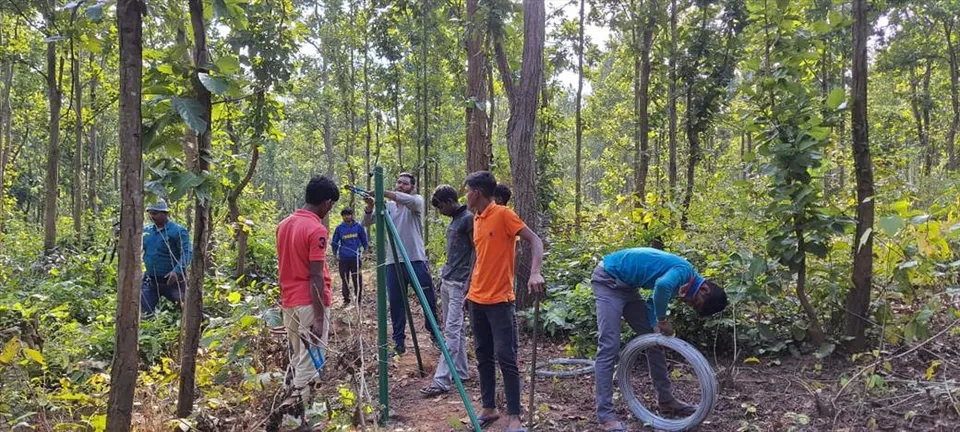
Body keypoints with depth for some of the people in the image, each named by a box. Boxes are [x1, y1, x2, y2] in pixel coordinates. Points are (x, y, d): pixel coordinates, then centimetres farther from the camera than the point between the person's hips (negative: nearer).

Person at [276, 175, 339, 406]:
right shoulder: (317, 230, -16)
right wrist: (319, 320, -17)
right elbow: (316, 277, -19)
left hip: (288, 302, 8)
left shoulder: (284, 224, 9)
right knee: (309, 363, -3)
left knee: (296, 359, 16)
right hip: (310, 303, -8)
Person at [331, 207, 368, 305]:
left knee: (357, 279, -1)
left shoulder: (358, 227, 3)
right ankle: (346, 299, 17)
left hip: (355, 258, -1)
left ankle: (358, 299, 9)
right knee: (345, 280, 7)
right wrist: (335, 254, 12)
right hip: (343, 259, 1)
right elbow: (335, 242, 13)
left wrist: (366, 249, 6)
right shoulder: (339, 228, 4)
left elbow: (364, 240, 12)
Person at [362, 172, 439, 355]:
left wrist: (383, 193, -36)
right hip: (393, 262, 3)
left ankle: (432, 328, 28)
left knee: (429, 298, 4)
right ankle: (399, 340, 15)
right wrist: (370, 206, -20)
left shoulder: (416, 201, 1)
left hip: (416, 259, -3)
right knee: (396, 302, 6)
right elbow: (367, 222, 2)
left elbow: (408, 200, -25)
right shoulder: (387, 206, 11)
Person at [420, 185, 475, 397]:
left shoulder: (468, 218, -11)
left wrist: (469, 282, -18)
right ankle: (461, 371, 21)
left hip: (459, 283, -10)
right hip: (447, 281, 10)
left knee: (451, 331, -11)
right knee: (455, 329, 12)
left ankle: (441, 381, -14)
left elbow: (476, 251, -14)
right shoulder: (454, 220, 16)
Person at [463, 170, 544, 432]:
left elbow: (535, 241, -13)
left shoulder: (503, 214, -10)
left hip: (499, 301, -8)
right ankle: (489, 408, 20)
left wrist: (535, 273, -29)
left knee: (505, 358, -6)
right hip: (477, 300, 8)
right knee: (483, 357, 11)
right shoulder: (477, 219, 12)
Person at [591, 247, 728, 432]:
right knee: (610, 347, -15)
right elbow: (662, 286, -41)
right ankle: (605, 416, -13)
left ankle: (665, 400, 23)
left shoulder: (681, 282, 8)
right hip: (608, 279, -10)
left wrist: (656, 327, -5)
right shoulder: (684, 272, -21)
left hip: (626, 285, 10)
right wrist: (663, 320, -25)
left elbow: (653, 302, 12)